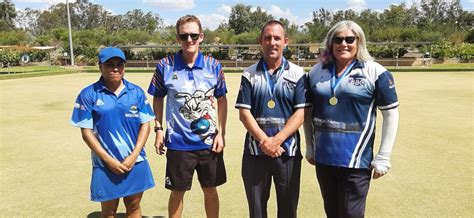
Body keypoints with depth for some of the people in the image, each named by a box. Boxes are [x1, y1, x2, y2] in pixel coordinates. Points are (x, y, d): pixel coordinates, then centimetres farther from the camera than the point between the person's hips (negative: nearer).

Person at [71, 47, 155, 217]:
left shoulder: (137, 92, 1)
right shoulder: (89, 94, -6)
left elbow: (145, 124, 1)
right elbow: (86, 131, -6)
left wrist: (133, 156, -9)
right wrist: (109, 160, -12)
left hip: (135, 162, 2)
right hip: (106, 165, -2)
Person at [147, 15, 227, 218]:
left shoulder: (213, 65, -4)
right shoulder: (165, 65, -7)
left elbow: (222, 99, 4)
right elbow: (158, 98, 5)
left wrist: (221, 133, -1)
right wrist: (159, 129, -1)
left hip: (209, 141, 1)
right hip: (178, 142, -1)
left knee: (210, 190, 16)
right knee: (177, 192, 13)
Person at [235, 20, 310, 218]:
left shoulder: (297, 74, 1)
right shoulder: (249, 74, 4)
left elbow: (300, 113, -5)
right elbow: (244, 112, -2)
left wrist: (277, 140, -16)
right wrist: (264, 141, -14)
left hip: (288, 151, 0)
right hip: (255, 151, 1)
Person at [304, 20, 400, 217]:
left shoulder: (374, 72, -6)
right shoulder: (317, 71, 6)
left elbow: (391, 114, -4)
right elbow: (308, 111, 13)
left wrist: (383, 158, -7)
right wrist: (309, 147, 12)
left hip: (356, 160, -4)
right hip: (323, 158, 4)